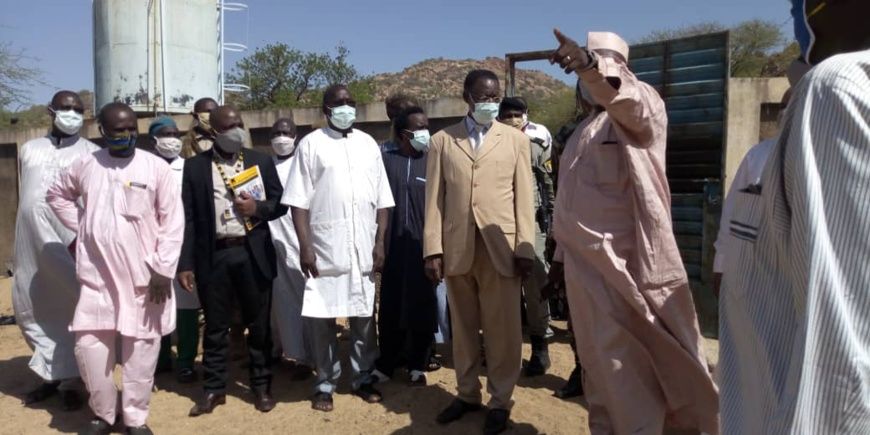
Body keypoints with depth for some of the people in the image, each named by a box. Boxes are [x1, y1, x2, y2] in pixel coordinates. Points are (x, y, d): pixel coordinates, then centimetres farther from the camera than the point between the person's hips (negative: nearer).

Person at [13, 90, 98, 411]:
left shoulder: (90, 153, 2)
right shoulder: (29, 149, 16)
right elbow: (22, 195, 20)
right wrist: (21, 236, 19)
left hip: (70, 240, -5)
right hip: (30, 242, 5)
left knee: (71, 309, -1)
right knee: (31, 309, 11)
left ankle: (70, 381, 10)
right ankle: (51, 374, 26)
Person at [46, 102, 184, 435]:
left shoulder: (156, 167, -4)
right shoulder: (85, 166, 5)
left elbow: (172, 221, -6)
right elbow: (56, 195, 23)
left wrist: (163, 270, -10)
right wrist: (80, 228, 8)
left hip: (143, 275, -2)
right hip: (97, 275, 3)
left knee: (140, 349, 4)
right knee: (90, 346, 4)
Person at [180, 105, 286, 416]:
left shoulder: (261, 161, 6)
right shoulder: (195, 166, 3)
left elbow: (281, 204, 8)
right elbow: (188, 217, 0)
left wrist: (258, 208, -13)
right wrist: (185, 264, -4)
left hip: (253, 254, 1)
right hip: (214, 256, 0)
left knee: (259, 325, 9)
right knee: (215, 326, 10)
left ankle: (261, 385, 23)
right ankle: (214, 388, 24)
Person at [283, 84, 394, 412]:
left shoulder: (368, 144, 10)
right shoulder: (311, 143, 1)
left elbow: (382, 200, 9)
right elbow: (299, 200, -4)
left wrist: (380, 242, 2)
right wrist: (305, 246, -10)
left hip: (363, 248, 3)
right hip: (324, 248, -3)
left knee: (364, 316, 10)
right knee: (322, 318, 4)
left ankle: (363, 378, 25)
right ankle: (325, 383, 20)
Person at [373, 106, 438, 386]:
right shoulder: (386, 159, 2)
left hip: (424, 246, 0)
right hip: (394, 246, 0)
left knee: (423, 308, 6)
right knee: (391, 307, 7)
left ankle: (418, 366, 22)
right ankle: (385, 365, 22)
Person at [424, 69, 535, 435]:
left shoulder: (516, 139, 8)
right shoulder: (442, 141, 9)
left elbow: (523, 197, 4)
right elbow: (434, 199, 5)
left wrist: (525, 249, -3)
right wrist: (433, 250, -1)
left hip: (501, 248, -1)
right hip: (457, 249, 1)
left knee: (503, 330, 5)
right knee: (463, 327, 12)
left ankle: (500, 401, 20)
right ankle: (467, 393, 29)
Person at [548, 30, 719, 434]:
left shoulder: (642, 106, -3)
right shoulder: (584, 130, 19)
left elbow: (624, 98, -30)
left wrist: (590, 64, -49)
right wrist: (561, 255, 17)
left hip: (623, 261, -7)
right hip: (585, 262, 7)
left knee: (627, 363, -1)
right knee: (598, 359, 15)